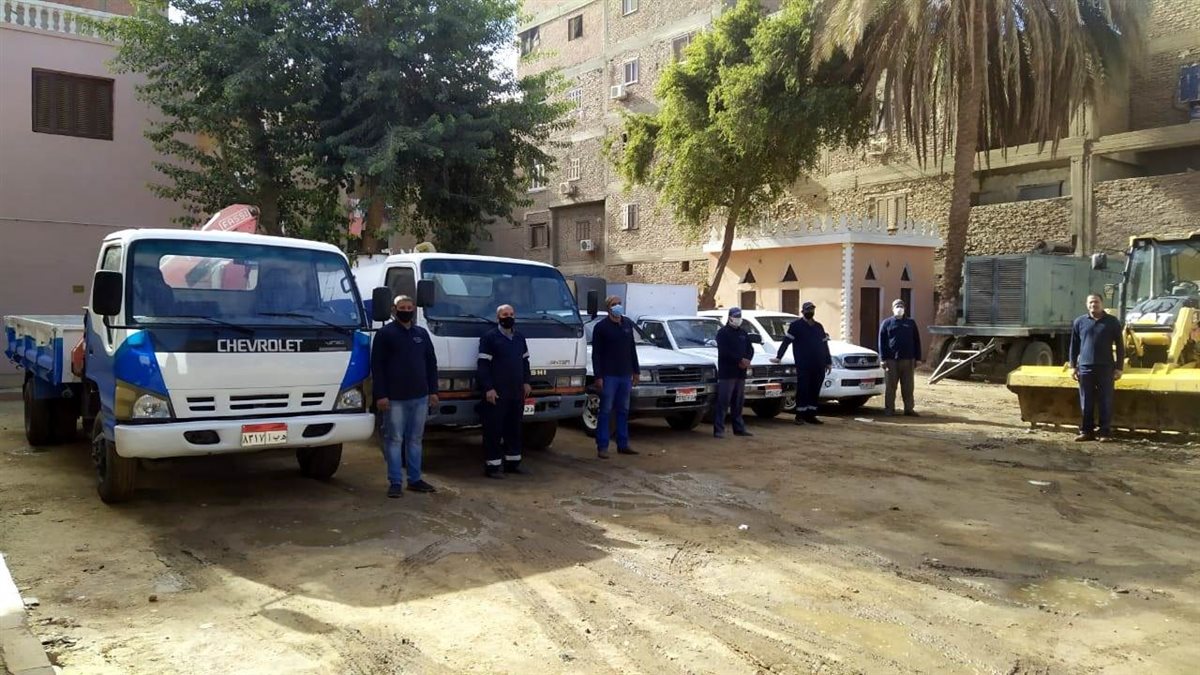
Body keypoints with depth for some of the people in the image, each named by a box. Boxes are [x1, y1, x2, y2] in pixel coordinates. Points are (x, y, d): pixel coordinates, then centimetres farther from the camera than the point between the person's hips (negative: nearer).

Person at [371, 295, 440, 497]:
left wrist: (433, 391, 9)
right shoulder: (385, 333, -2)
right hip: (395, 398, -5)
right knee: (395, 440, -1)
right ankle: (395, 482, 5)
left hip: (420, 397, 5)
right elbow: (377, 365, -6)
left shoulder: (422, 333, 13)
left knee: (415, 439, 11)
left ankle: (415, 479, 19)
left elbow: (431, 363, 16)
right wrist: (380, 395, -12)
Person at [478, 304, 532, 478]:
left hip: (517, 392, 7)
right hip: (496, 393, -7)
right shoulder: (489, 337, -6)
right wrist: (488, 388, -17)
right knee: (494, 430, -4)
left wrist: (526, 382, 11)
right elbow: (482, 365, -10)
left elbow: (525, 361, 22)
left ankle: (513, 462, 22)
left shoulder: (520, 338, 15)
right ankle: (492, 465, 2)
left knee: (514, 429, 13)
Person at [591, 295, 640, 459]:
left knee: (623, 411, 11)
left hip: (625, 375, 5)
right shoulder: (601, 327, -5)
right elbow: (596, 354, -7)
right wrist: (598, 376, -13)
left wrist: (635, 371, 14)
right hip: (608, 376, -5)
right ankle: (602, 447, 2)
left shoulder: (628, 324, 12)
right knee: (605, 411, -2)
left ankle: (623, 444, 19)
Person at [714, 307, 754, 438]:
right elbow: (724, 352, -15)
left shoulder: (743, 333, 19)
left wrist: (746, 360, -9)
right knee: (723, 402, -9)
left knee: (738, 402, 12)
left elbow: (750, 349, 12)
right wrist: (740, 360, -18)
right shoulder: (723, 332, -3)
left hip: (740, 373, 7)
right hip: (726, 373, -7)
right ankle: (718, 429, -9)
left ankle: (739, 428, 19)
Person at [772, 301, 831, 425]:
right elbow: (786, 341, -3)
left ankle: (811, 414, 14)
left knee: (815, 391, 6)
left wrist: (828, 362, 16)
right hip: (803, 365, -5)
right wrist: (778, 357, -12)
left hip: (818, 365, 5)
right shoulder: (796, 325, 1)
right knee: (803, 389, -5)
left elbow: (825, 345, 20)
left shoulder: (819, 326, 18)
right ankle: (800, 415, 2)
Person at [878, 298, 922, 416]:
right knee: (890, 386, 0)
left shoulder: (911, 323, 13)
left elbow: (916, 341, 13)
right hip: (891, 360, -2)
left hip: (908, 360, 2)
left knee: (908, 387, 5)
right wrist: (883, 358, -7)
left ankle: (909, 409, 11)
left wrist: (918, 358, 6)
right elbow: (882, 342, 1)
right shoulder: (887, 323, 6)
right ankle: (889, 409, 7)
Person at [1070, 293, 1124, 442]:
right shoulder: (1079, 322, 8)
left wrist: (1118, 367, -1)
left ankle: (1105, 432, 6)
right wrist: (1073, 366, 6)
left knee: (1105, 401, 0)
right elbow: (1074, 346, 12)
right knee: (1086, 402, 4)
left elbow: (1120, 346, 5)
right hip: (1085, 367, 2)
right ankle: (1086, 431, 11)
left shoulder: (1112, 322, 4)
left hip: (1105, 368, -1)